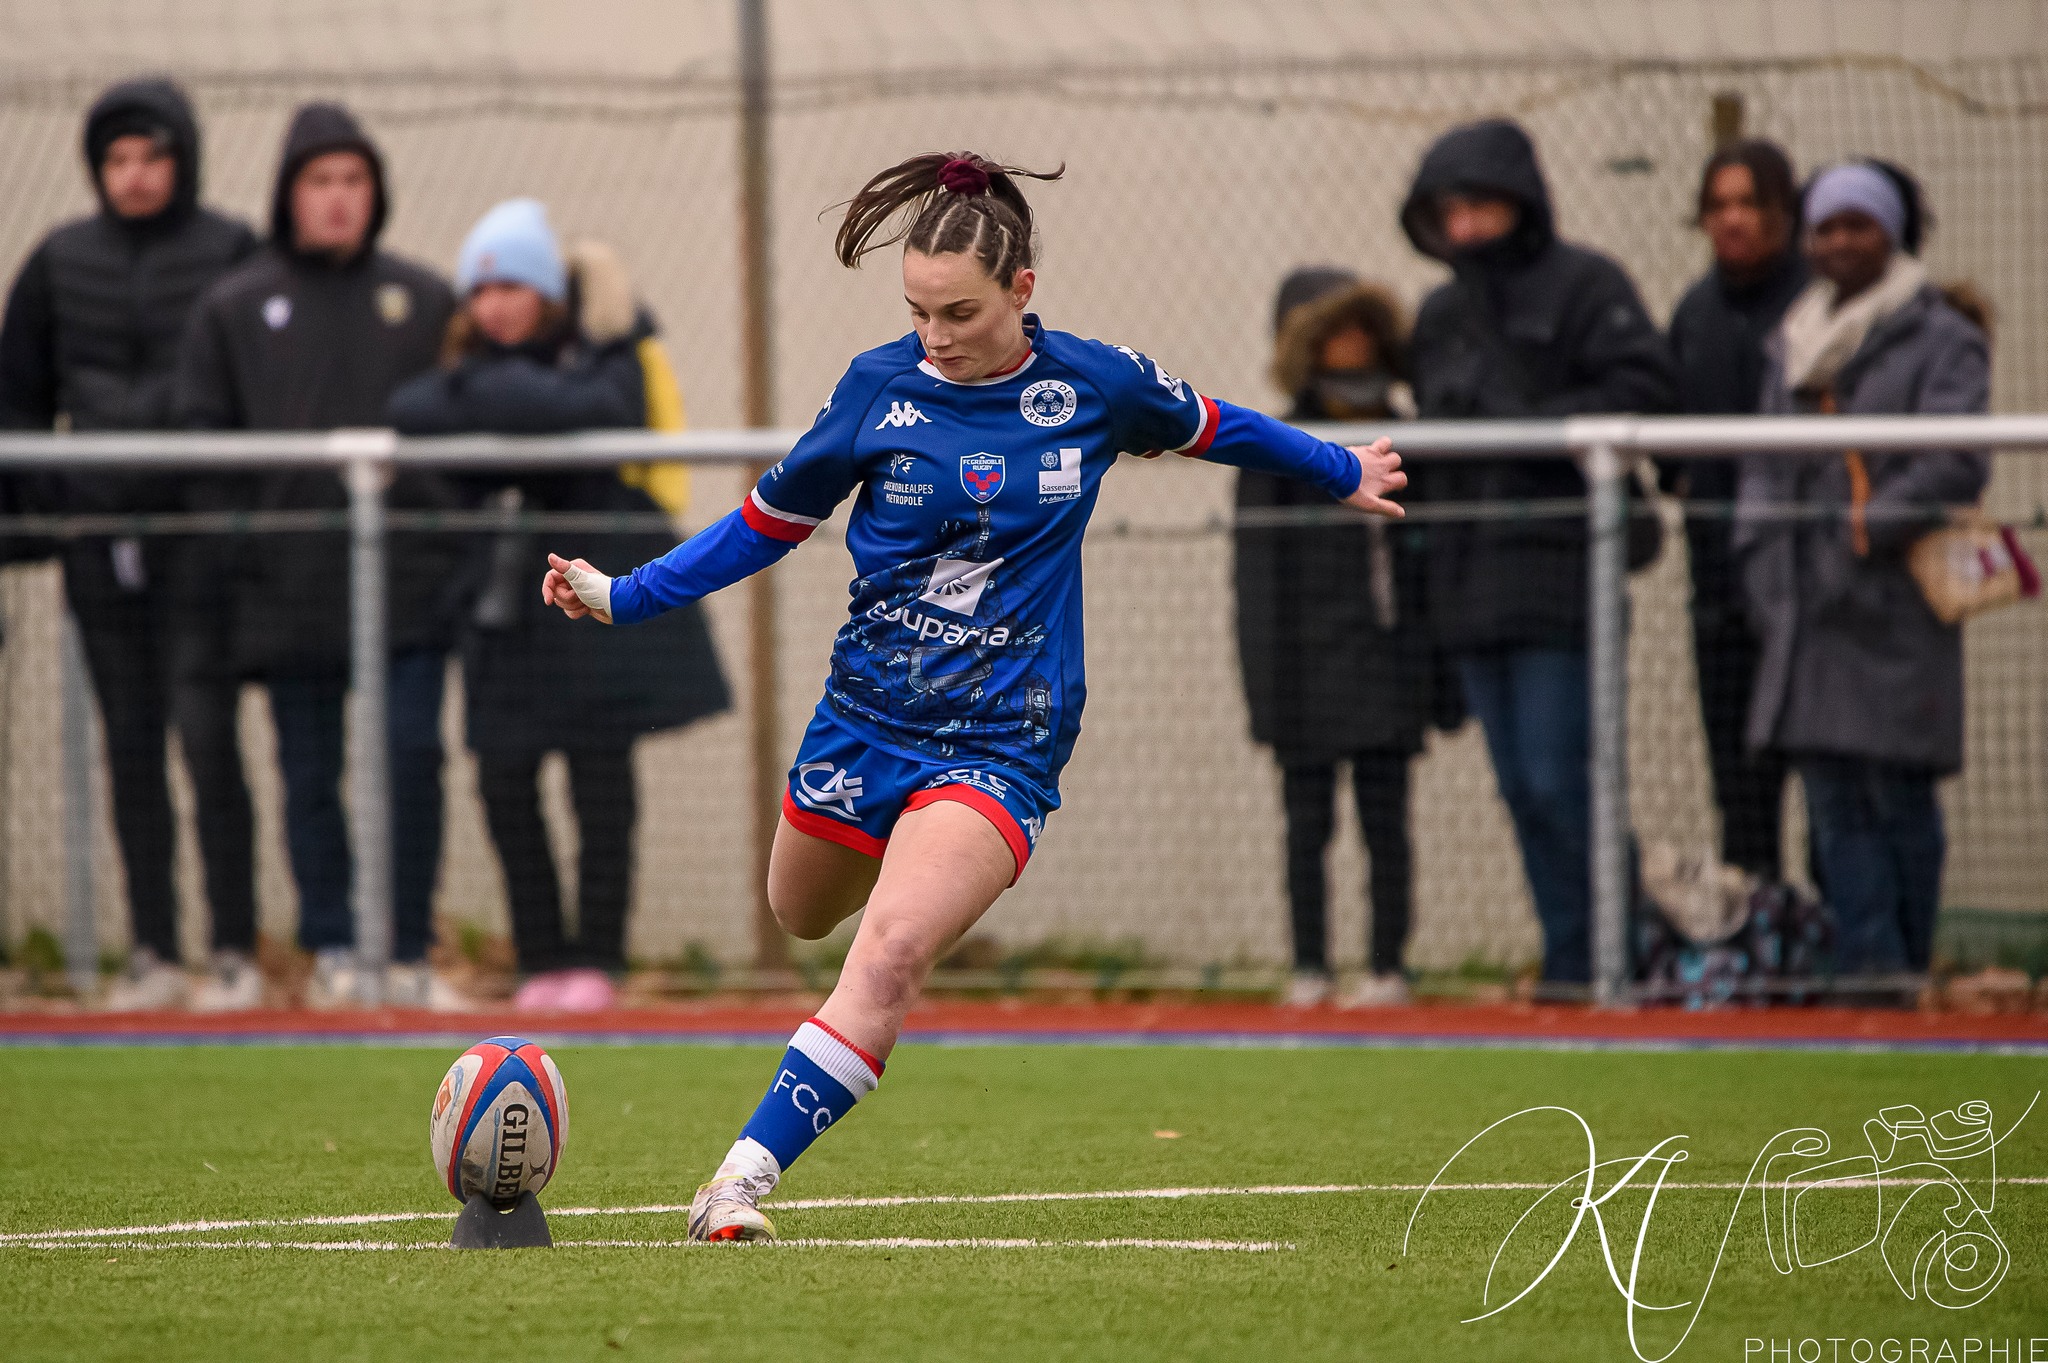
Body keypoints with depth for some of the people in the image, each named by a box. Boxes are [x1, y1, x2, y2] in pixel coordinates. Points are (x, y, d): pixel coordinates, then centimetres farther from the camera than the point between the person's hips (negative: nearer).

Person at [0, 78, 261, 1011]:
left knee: (205, 738, -9)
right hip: (99, 537, 4)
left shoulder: (232, 255, 0)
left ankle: (235, 951, -5)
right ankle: (152, 952, 10)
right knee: (131, 747, 6)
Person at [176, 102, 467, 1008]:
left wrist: (460, 545, 0)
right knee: (310, 774, 4)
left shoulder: (422, 301, 9)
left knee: (413, 758, -6)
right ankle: (331, 955, 12)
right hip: (289, 586, 0)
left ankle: (409, 956, 1)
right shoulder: (234, 308, 7)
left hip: (409, 574, 0)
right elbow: (200, 435, 5)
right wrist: (231, 555, -4)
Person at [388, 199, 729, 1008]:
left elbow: (586, 409, -28)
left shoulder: (606, 351, -6)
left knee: (600, 782, -2)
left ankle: (596, 961, 5)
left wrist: (479, 395, -18)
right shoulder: (478, 359, 10)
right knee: (504, 786, 1)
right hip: (509, 604, 5)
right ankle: (542, 961, 10)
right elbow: (409, 410, -8)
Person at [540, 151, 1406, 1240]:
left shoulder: (1093, 386, -6)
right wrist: (621, 597, 1)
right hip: (864, 718, 3)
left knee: (887, 955, -24)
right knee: (803, 916, 22)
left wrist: (1342, 473, 30)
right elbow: (773, 519, 8)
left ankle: (743, 1179, -26)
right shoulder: (878, 388, -4)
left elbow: (1206, 427, 15)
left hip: (1000, 745, -3)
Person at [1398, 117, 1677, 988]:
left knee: (1556, 778, -11)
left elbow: (1645, 386, -13)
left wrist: (1534, 426, -18)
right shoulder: (1440, 314, 19)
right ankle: (1572, 958, 12)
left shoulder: (1583, 285, -3)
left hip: (1558, 565, -7)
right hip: (1470, 580, 7)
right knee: (1520, 788, 7)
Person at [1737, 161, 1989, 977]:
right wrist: (1763, 570, 10)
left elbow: (1956, 464, -12)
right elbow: (1762, 470, 22)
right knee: (1835, 807, 2)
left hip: (1896, 612, -6)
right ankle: (1865, 968, 3)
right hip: (1810, 618, 6)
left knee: (1897, 793, -4)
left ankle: (1903, 969, 3)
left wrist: (1868, 529, -15)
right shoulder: (1795, 344, 19)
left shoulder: (1942, 341, -1)